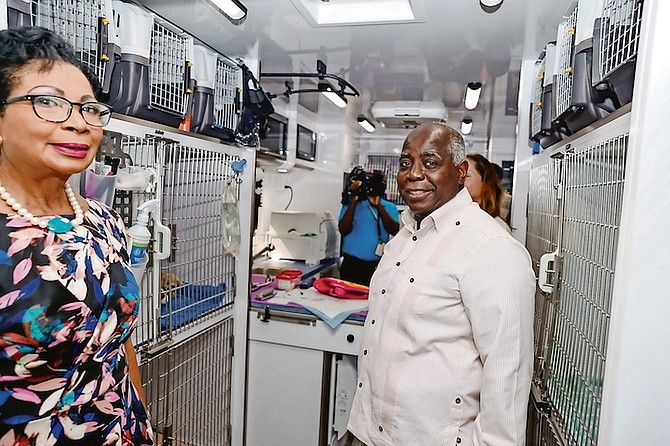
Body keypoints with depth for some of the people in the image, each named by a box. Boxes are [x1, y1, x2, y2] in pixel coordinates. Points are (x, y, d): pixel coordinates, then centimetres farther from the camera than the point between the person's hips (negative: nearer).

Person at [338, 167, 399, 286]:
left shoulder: (389, 207, 6)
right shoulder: (350, 203, 3)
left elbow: (394, 230, -9)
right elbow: (344, 230, -9)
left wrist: (378, 205, -15)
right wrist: (353, 201, -13)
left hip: (377, 265, 1)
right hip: (352, 263, -1)